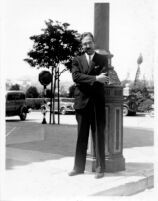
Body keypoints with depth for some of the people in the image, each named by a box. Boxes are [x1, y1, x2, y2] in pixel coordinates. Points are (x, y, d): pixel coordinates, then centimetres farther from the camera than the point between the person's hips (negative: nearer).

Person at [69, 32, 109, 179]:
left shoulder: (102, 59, 8)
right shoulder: (77, 60, 11)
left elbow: (103, 79, -7)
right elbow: (76, 77, -8)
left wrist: (86, 81, -13)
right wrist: (95, 79, -16)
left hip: (97, 103, -1)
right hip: (82, 102, 2)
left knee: (98, 136, 1)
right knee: (81, 136, 8)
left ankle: (100, 168, 9)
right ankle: (79, 167, 17)